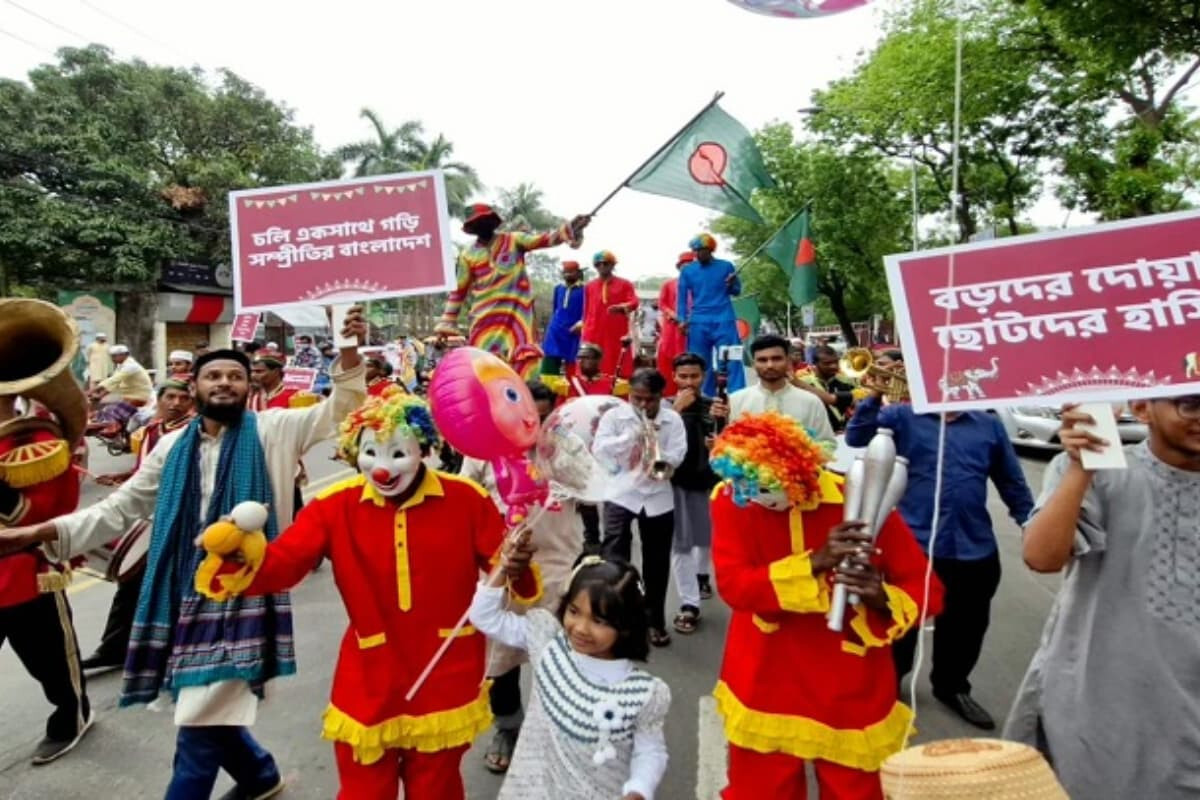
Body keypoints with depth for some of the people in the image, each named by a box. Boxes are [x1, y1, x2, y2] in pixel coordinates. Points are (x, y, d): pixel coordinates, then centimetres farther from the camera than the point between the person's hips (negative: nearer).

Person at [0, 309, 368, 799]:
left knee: (202, 719, -3)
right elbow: (120, 508, 14)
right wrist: (40, 532, 4)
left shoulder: (272, 431, -2)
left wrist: (349, 353, -26)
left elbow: (339, 411, -11)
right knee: (210, 707, 17)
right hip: (187, 592, 6)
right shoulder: (174, 447, 11)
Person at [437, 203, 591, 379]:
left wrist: (569, 229, -25)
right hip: (485, 315, 1)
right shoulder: (468, 255, 8)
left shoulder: (513, 240, 6)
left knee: (526, 358, -7)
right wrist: (447, 323, 8)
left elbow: (543, 240, -8)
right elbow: (459, 291, 12)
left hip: (516, 312, -1)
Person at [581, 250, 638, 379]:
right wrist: (585, 329, 13)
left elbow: (634, 302, -7)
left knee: (620, 370, -4)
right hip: (593, 334, 1)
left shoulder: (625, 284, 8)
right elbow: (586, 311, 16)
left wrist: (621, 307, -27)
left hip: (617, 334, -1)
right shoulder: (589, 286, 14)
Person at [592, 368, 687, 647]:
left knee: (657, 562, 12)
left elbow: (677, 456, -6)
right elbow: (599, 451, -12)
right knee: (614, 556, -8)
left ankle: (655, 621, 27)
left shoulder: (672, 419, 2)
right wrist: (631, 436, -22)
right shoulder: (614, 415, -1)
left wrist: (660, 455, -27)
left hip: (658, 497, 2)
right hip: (621, 494, -2)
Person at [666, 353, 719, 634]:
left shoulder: (714, 406, -2)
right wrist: (676, 409, -25)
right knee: (680, 543, -2)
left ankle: (702, 573, 49)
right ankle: (689, 604, 5)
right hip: (676, 481, -2)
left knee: (706, 534, 21)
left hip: (708, 479, 3)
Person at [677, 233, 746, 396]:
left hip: (724, 321, -1)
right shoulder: (687, 270, 6)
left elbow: (737, 291, 10)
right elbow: (682, 297, 6)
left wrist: (732, 284, -12)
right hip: (698, 323, 2)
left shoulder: (726, 266, 4)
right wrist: (682, 320, -5)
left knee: (731, 361, -4)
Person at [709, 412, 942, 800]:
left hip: (850, 696, 0)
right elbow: (733, 585, -22)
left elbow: (928, 591, -7)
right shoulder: (731, 499, -12)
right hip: (765, 691, 1)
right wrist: (816, 561, -31)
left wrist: (880, 595, -29)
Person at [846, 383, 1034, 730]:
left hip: (975, 549, 4)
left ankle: (952, 687, 41)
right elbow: (857, 438, -15)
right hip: (913, 545, -3)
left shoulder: (989, 425, 8)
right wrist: (875, 396, -24)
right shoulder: (903, 417, -1)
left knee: (966, 626, 18)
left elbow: (1013, 483, 13)